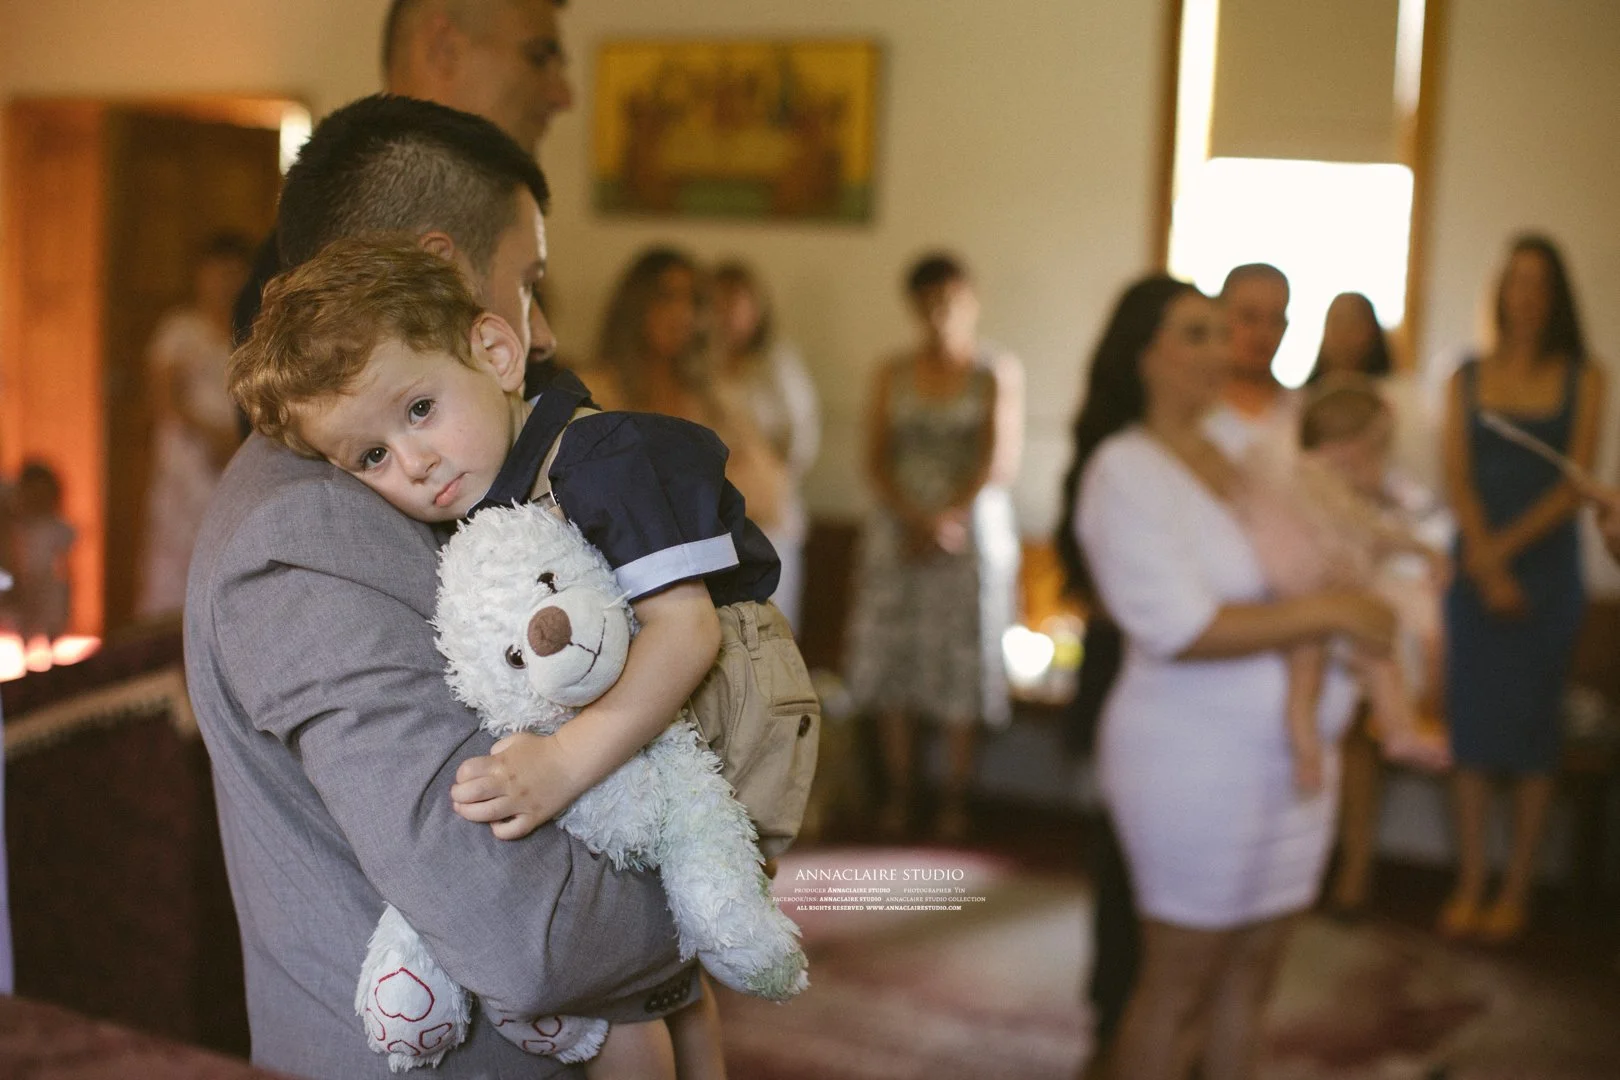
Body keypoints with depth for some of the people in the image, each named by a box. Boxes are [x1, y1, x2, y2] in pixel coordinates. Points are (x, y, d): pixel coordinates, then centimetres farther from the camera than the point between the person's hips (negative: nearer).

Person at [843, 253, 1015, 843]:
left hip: (965, 529, -2)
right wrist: (911, 518, -11)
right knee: (891, 660, 1)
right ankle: (898, 791, 10)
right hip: (896, 527, 2)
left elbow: (992, 462, -4)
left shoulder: (992, 378, 4)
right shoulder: (893, 374, 9)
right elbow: (875, 457, 3)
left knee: (960, 664, -2)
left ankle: (955, 799, 5)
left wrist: (949, 518, -16)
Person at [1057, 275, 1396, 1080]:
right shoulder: (1125, 470, -14)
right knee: (1178, 979, 4)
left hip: (1290, 761, 7)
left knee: (1251, 968, 16)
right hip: (1195, 764, -7)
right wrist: (1329, 613, -21)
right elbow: (1180, 629, -23)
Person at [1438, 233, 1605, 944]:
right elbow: (1457, 479, -1)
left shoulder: (1582, 378, 2)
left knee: (1532, 729, 2)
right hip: (1477, 571, 2)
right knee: (1471, 725, 2)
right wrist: (1486, 566, -13)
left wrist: (1505, 546, -14)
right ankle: (1469, 885, 10)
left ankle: (1516, 891, 9)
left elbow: (1577, 482, -5)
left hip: (1547, 569, -1)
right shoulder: (1468, 379, 7)